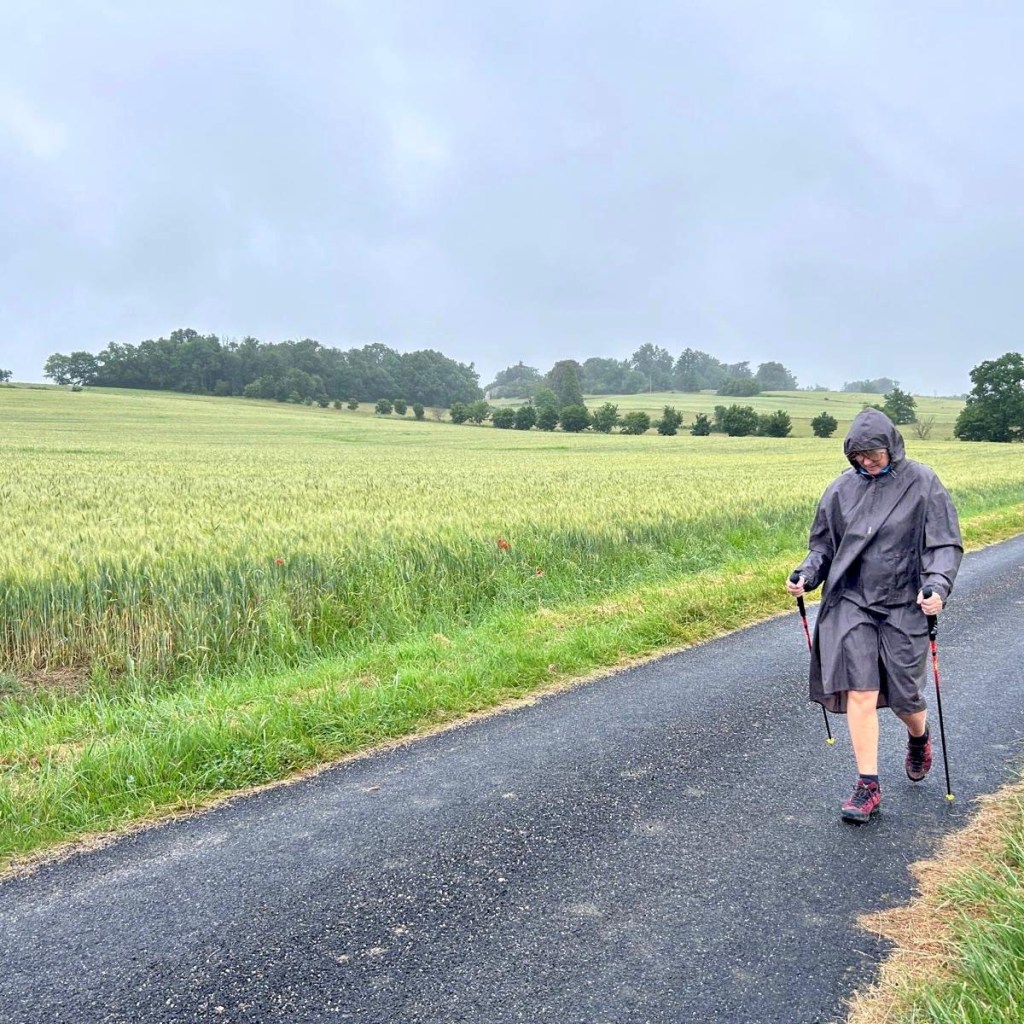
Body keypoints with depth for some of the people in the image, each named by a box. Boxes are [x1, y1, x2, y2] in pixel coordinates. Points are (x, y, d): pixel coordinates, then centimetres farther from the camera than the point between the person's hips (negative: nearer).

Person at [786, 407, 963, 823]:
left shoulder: (922, 484, -5)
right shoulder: (842, 487, 3)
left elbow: (946, 544, -6)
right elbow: (823, 542, 11)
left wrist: (938, 585, -23)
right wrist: (807, 574, -7)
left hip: (903, 605, -1)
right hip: (850, 604, 2)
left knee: (903, 695, 7)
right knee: (859, 692, -6)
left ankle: (919, 735, 45)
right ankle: (868, 786, 5)